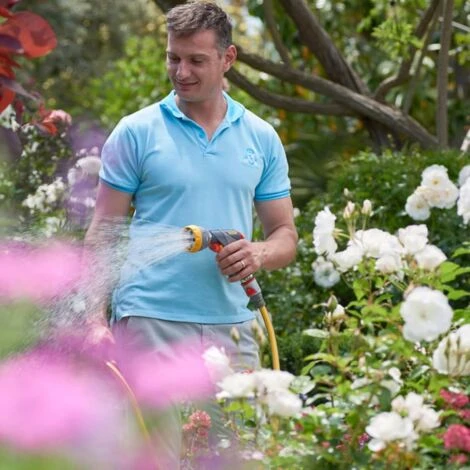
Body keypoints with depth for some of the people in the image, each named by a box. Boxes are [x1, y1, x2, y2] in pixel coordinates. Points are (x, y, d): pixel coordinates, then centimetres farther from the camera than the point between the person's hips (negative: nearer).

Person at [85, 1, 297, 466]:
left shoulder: (262, 139, 10)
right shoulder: (136, 132, 0)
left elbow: (285, 233, 13)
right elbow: (104, 232, 0)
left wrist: (258, 254, -11)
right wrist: (94, 319, -10)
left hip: (231, 325, 3)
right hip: (150, 322, -3)